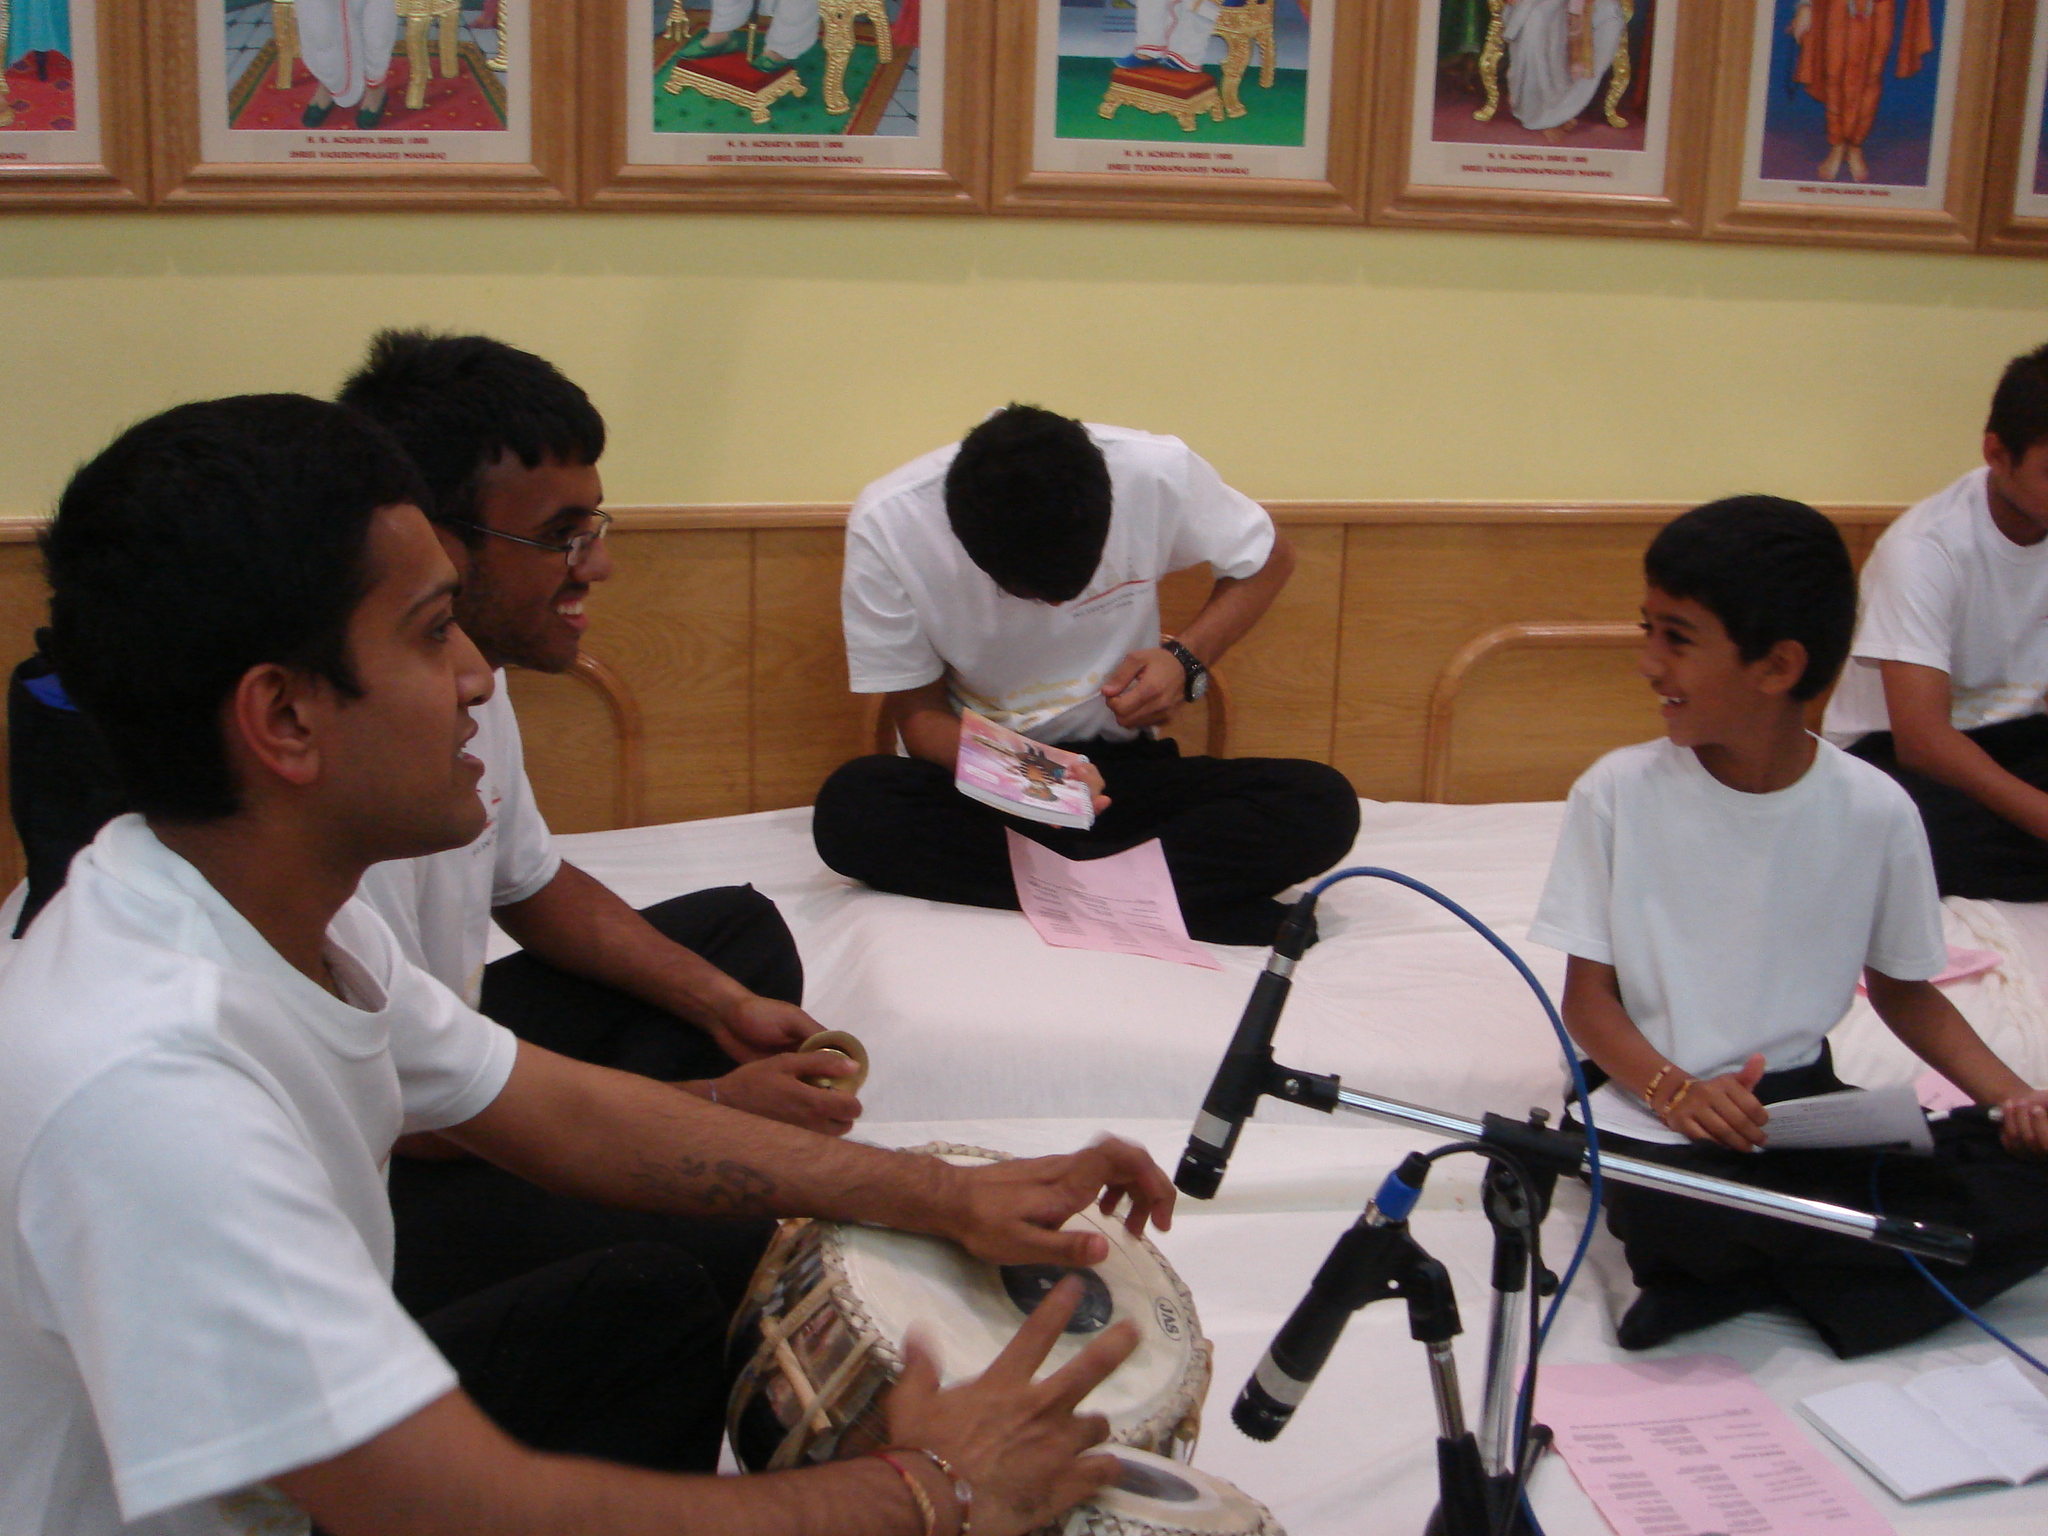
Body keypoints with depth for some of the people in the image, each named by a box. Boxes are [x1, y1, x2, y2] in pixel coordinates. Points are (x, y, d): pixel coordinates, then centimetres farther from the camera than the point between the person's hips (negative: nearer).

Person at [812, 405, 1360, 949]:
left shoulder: (1158, 472, -16)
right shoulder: (885, 528, -18)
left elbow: (1269, 560, 4)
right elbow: (919, 715, -9)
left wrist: (1186, 658, -13)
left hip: (1120, 767, 1)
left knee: (1324, 804, -24)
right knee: (851, 810, -35)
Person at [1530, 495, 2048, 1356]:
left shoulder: (1874, 811, -3)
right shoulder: (1618, 793, -7)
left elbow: (1905, 989, 10)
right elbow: (1586, 996, -4)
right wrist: (1672, 1089, -24)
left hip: (1802, 1098, 3)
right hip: (1653, 1102, -3)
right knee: (1674, 1220, -38)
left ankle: (1747, 1282, -13)